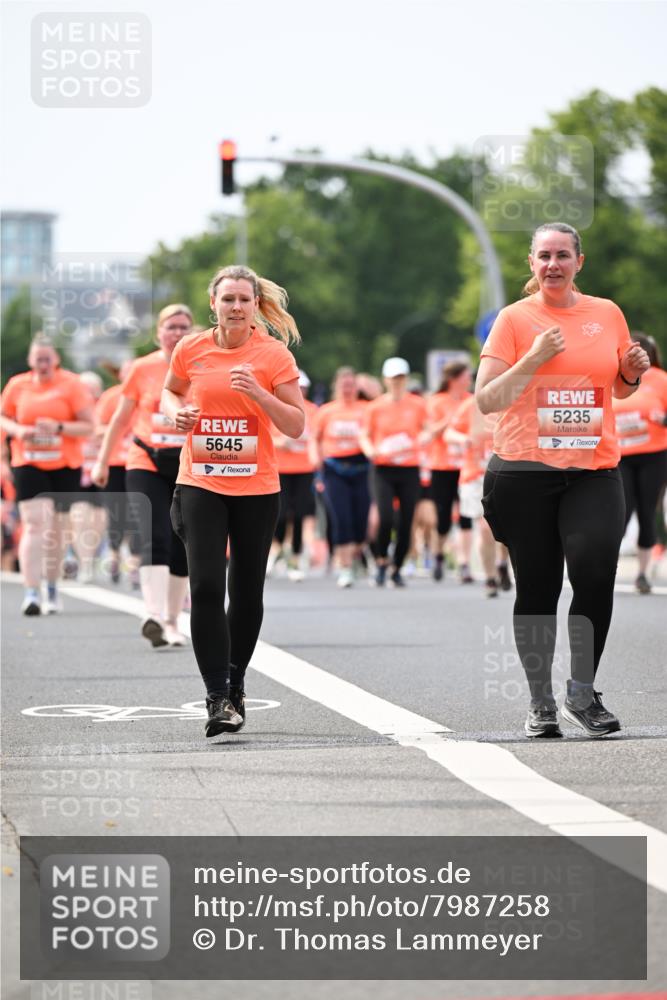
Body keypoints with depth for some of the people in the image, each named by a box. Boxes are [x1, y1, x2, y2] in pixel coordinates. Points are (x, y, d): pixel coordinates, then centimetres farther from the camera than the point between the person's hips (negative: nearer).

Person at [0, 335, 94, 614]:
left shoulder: (71, 384, -3)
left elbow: (88, 426, -4)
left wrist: (59, 427, -20)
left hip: (65, 467, 0)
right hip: (28, 465, 0)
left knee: (55, 530, 10)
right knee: (33, 523, -15)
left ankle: (52, 589, 29)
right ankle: (32, 592, -19)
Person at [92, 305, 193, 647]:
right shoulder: (142, 369, 2)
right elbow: (121, 419, 10)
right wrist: (102, 462, 10)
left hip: (189, 469, 2)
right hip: (146, 466, -2)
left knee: (181, 548, 5)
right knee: (155, 539, -18)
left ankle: (172, 622, 16)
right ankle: (155, 616, -28)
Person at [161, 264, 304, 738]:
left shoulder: (275, 355, -5)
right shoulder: (191, 350, 0)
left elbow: (297, 427, -5)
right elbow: (170, 393, 20)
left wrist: (259, 393, -20)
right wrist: (178, 412, -3)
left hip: (257, 489, 0)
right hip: (200, 485, 0)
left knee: (247, 591, 9)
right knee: (206, 586, -14)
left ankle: (235, 683, 30)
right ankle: (218, 698, -13)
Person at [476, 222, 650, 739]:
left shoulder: (608, 314, 10)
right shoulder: (514, 319, 1)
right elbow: (486, 400, -3)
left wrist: (633, 373, 2)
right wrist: (533, 360, -13)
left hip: (594, 469, 2)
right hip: (525, 471, -1)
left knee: (595, 573, -16)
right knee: (537, 588, 3)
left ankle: (582, 692, 0)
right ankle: (541, 703, 16)